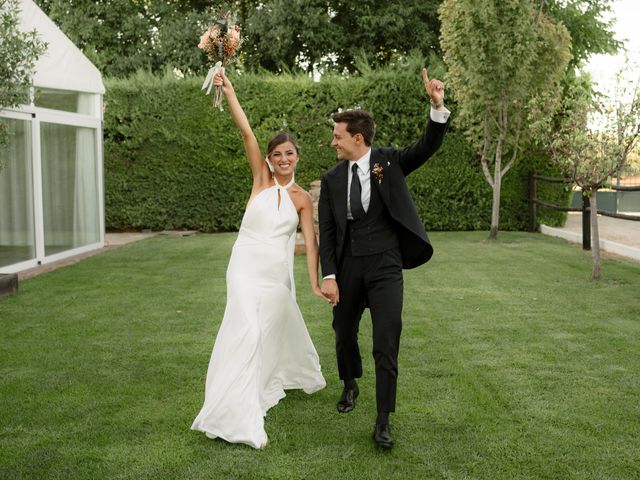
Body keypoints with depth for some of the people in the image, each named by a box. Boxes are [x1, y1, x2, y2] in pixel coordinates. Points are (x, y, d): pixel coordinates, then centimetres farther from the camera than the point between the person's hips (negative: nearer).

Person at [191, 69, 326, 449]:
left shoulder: (303, 198, 2)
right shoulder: (262, 179, -1)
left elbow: (310, 242, -3)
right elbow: (247, 133, -10)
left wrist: (315, 283, -11)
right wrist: (229, 92, -17)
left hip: (278, 272, 2)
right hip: (247, 265, -2)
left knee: (279, 327, 16)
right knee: (247, 330, -12)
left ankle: (294, 375, 48)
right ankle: (239, 414, -8)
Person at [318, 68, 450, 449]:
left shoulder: (389, 161, 1)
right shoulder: (332, 179, 5)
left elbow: (428, 147, -13)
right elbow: (327, 232, 2)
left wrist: (438, 106, -28)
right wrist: (329, 276, -6)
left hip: (385, 266, -3)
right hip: (348, 267, 3)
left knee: (387, 343, -8)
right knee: (344, 332, 16)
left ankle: (383, 422, 1)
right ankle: (350, 386, 46)